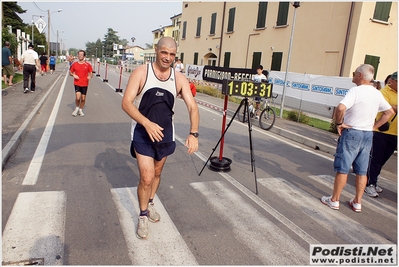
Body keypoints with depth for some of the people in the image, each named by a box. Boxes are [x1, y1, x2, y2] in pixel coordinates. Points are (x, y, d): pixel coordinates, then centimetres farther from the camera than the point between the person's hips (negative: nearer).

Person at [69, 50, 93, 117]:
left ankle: (80, 110, 27)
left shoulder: (88, 65, 0)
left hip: (85, 84, 1)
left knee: (83, 98, 6)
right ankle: (77, 108, 15)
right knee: (78, 97, -13)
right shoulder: (74, 64, 3)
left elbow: (91, 73, 7)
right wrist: (73, 75, -10)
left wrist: (90, 76, -16)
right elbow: (70, 72, 12)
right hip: (77, 83, 0)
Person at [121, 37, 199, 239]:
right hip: (143, 132, -3)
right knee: (146, 177, -9)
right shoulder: (141, 72, -13)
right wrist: (147, 123, -34)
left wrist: (193, 133, -27)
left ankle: (150, 203, 47)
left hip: (165, 133, 4)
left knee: (157, 173, 20)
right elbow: (126, 102, -19)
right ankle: (142, 216, 17)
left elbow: (192, 106, -11)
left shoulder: (179, 79, -5)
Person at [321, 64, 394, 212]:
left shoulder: (355, 91, -15)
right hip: (368, 135, 7)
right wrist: (374, 126, 14)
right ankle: (357, 202, 22)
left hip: (352, 133, -7)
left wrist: (339, 123, -15)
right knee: (362, 171, 13)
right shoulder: (377, 93, 8)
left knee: (342, 169, 2)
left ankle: (334, 200, 12)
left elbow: (341, 108, -31)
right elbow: (389, 112, 18)